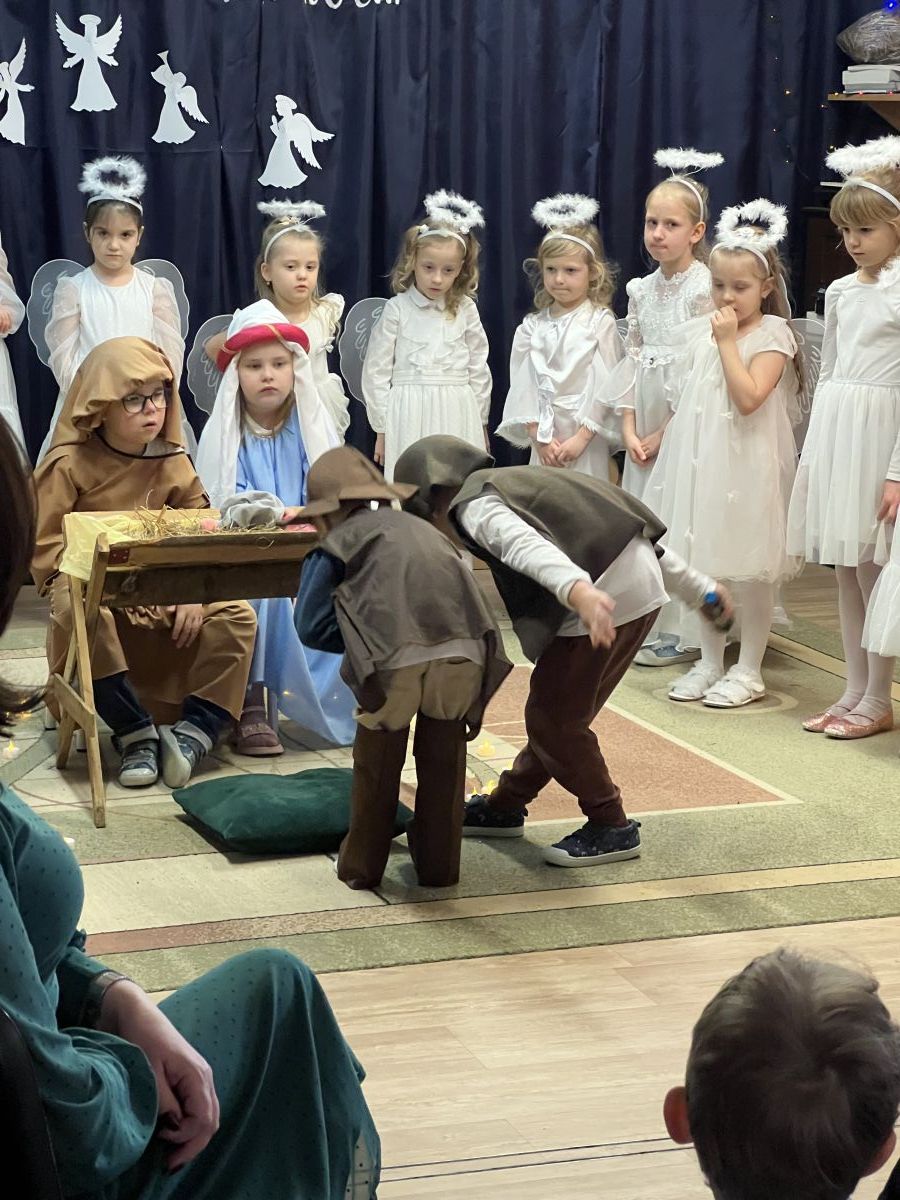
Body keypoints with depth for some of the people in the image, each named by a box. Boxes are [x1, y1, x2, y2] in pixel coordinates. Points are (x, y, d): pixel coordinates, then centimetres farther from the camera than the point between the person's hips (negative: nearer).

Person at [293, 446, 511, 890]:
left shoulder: (339, 541, 21)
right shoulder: (421, 528, 34)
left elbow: (311, 627, 14)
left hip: (395, 658, -3)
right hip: (464, 651, 3)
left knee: (377, 762, 19)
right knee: (443, 758, 25)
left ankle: (361, 866, 31)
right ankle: (438, 865, 33)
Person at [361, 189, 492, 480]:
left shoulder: (465, 310, 5)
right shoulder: (397, 309, 0)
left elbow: (479, 369, 12)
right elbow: (376, 371, 2)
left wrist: (480, 423, 13)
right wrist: (382, 428, 2)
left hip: (458, 415, 2)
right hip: (410, 415, -2)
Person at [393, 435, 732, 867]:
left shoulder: (473, 505, 0)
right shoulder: (517, 481, 28)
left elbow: (525, 545, -24)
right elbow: (636, 529, 27)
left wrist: (578, 591, -43)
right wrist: (700, 589, 30)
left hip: (608, 597, -9)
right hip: (643, 587, 9)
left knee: (552, 718, 5)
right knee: (559, 712, 20)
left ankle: (611, 827, 14)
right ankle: (504, 807, 33)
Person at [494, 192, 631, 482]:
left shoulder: (600, 322, -2)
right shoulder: (532, 326, 9)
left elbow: (605, 385, -7)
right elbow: (524, 383, 4)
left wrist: (582, 437, -13)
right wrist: (538, 436, -6)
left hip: (586, 439, -3)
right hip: (544, 439, 4)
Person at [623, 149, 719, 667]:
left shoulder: (706, 289, -10)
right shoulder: (642, 290, 10)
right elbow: (633, 359, 10)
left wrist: (667, 431, -12)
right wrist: (629, 427, 0)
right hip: (645, 421, 7)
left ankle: (682, 634, 2)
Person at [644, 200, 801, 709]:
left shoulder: (772, 334, -8)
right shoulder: (708, 333, 12)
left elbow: (749, 397, -21)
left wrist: (728, 342, -17)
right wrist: (662, 436, 15)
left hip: (746, 464, -7)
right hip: (701, 460, 7)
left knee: (749, 571, 0)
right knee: (704, 565, 11)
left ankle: (749, 671, 9)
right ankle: (710, 662, 22)